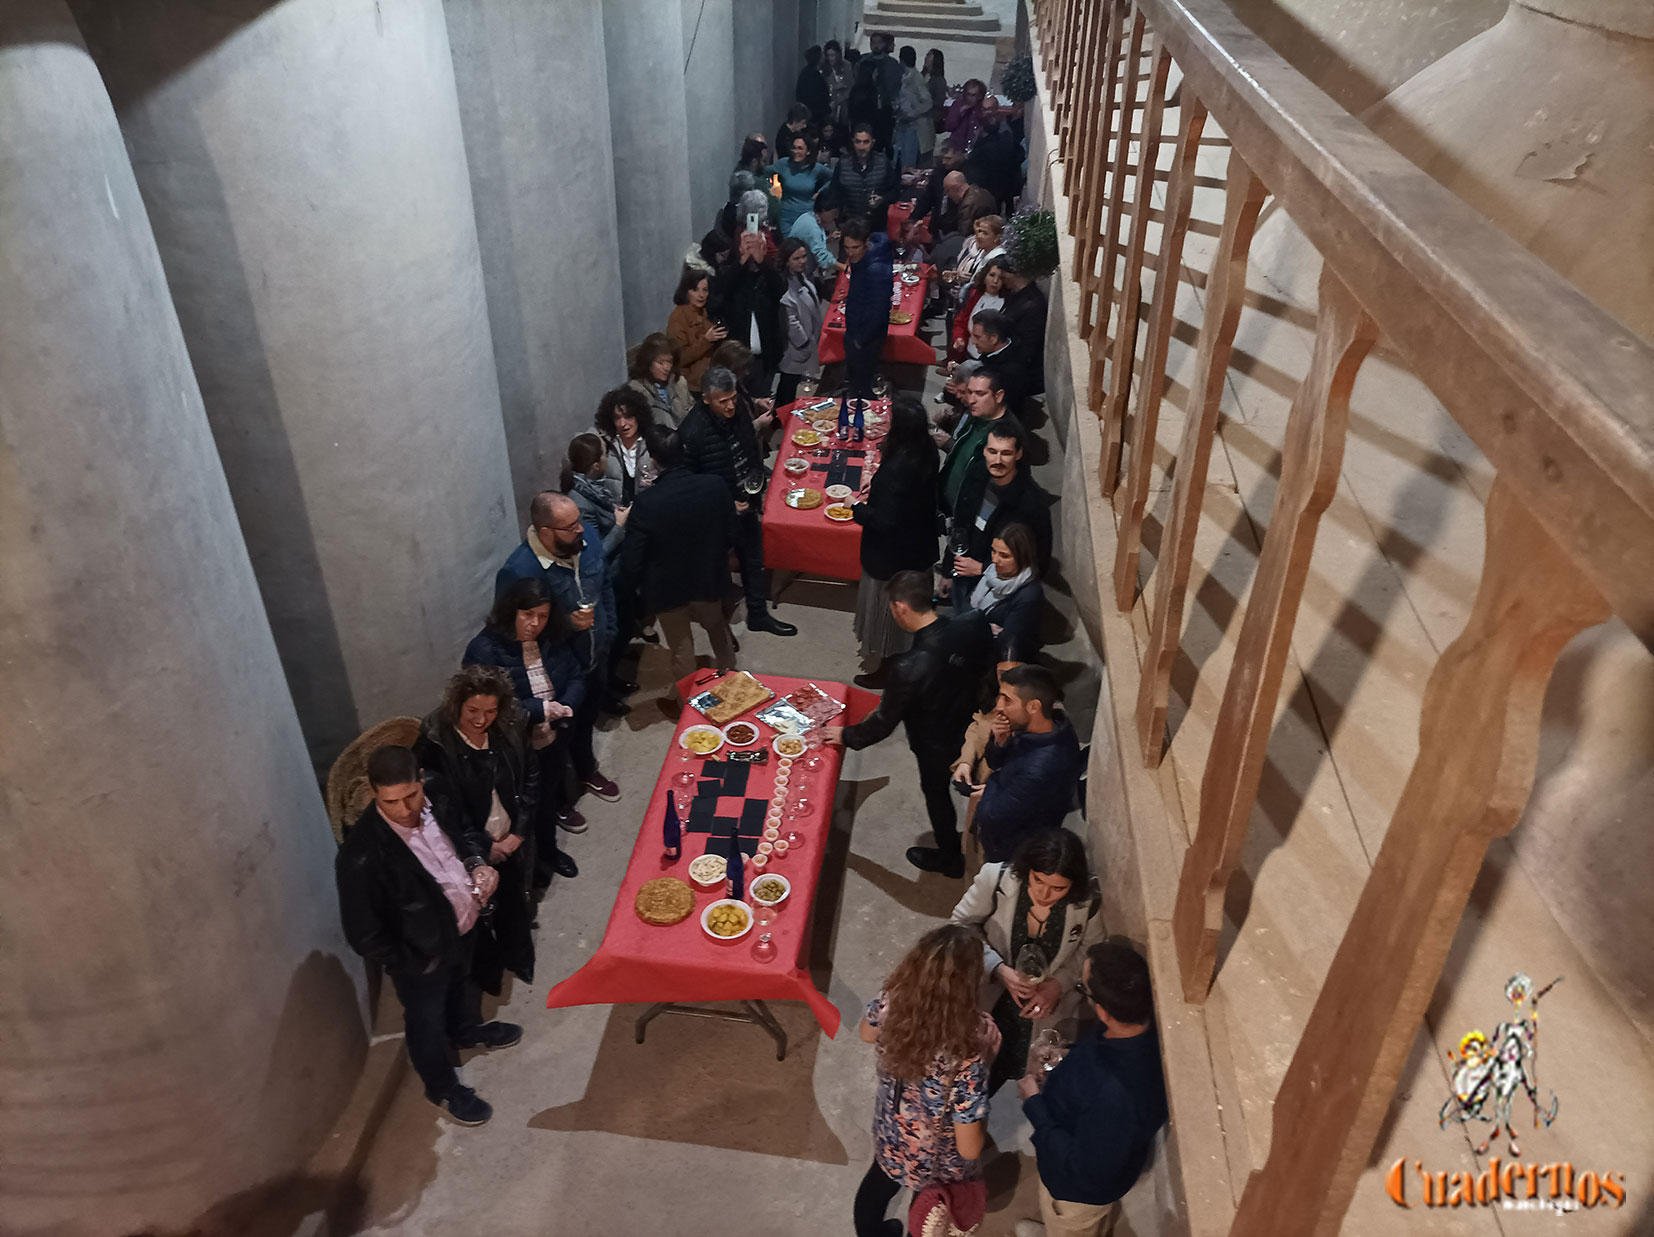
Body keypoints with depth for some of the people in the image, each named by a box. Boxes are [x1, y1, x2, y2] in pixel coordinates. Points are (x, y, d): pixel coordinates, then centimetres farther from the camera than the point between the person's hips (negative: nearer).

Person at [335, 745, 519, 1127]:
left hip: (462, 927, 6)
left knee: (462, 984, 34)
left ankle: (466, 1030, 66)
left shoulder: (431, 806, -18)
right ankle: (443, 1088, 48)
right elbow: (363, 934, -27)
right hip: (422, 955, -6)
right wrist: (407, 962, -16)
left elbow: (460, 836, 5)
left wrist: (477, 864, -13)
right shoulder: (362, 855, -37)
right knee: (427, 1022, 21)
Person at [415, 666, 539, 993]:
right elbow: (445, 807, -20)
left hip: (512, 842, 4)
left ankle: (518, 959, 52)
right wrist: (486, 846, -14)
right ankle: (486, 971, 45)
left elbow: (530, 777, -3)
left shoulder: (509, 731, -11)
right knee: (479, 914, 16)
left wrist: (518, 833, -9)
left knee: (514, 903, 24)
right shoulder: (436, 744, -24)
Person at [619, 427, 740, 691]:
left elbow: (632, 560, -21)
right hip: (708, 579, 3)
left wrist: (633, 586, 0)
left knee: (681, 649, 19)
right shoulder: (714, 486, -19)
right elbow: (731, 533, -5)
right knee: (716, 626, 33)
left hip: (667, 589, -3)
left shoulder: (646, 503, -28)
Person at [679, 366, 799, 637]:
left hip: (747, 503, 7)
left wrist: (758, 483, 5)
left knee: (753, 560, 20)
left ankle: (758, 614, 39)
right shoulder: (692, 432, -28)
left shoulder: (738, 413, -7)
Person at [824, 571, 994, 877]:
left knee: (936, 794, 24)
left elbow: (884, 723, -24)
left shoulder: (909, 668, -39)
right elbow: (986, 666, -4)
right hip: (974, 727, 5)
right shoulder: (972, 627, -25)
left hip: (937, 746, -4)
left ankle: (949, 858, 48)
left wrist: (846, 735, -6)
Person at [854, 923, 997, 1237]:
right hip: (938, 1166, -3)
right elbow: (969, 1149, -30)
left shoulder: (891, 1000, -28)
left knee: (879, 1184, 37)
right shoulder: (964, 1049, -43)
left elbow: (868, 1034, -2)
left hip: (890, 1136, 3)